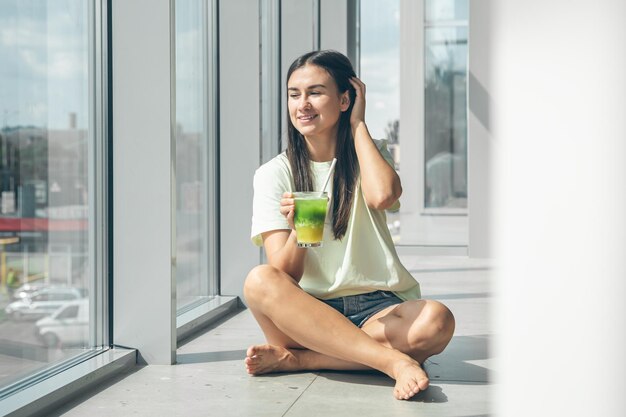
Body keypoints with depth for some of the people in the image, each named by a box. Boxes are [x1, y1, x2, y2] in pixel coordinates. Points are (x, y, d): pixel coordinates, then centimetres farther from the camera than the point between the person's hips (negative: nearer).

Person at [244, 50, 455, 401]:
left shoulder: (369, 153, 9)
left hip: (376, 307, 1)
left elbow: (382, 196, -18)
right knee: (260, 281, -32)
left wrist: (358, 125, -4)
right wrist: (297, 230, -29)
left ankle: (294, 360, -22)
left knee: (436, 322, -31)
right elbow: (283, 277, -6)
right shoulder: (274, 174, 3)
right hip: (308, 312, 0)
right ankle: (394, 361, -34)